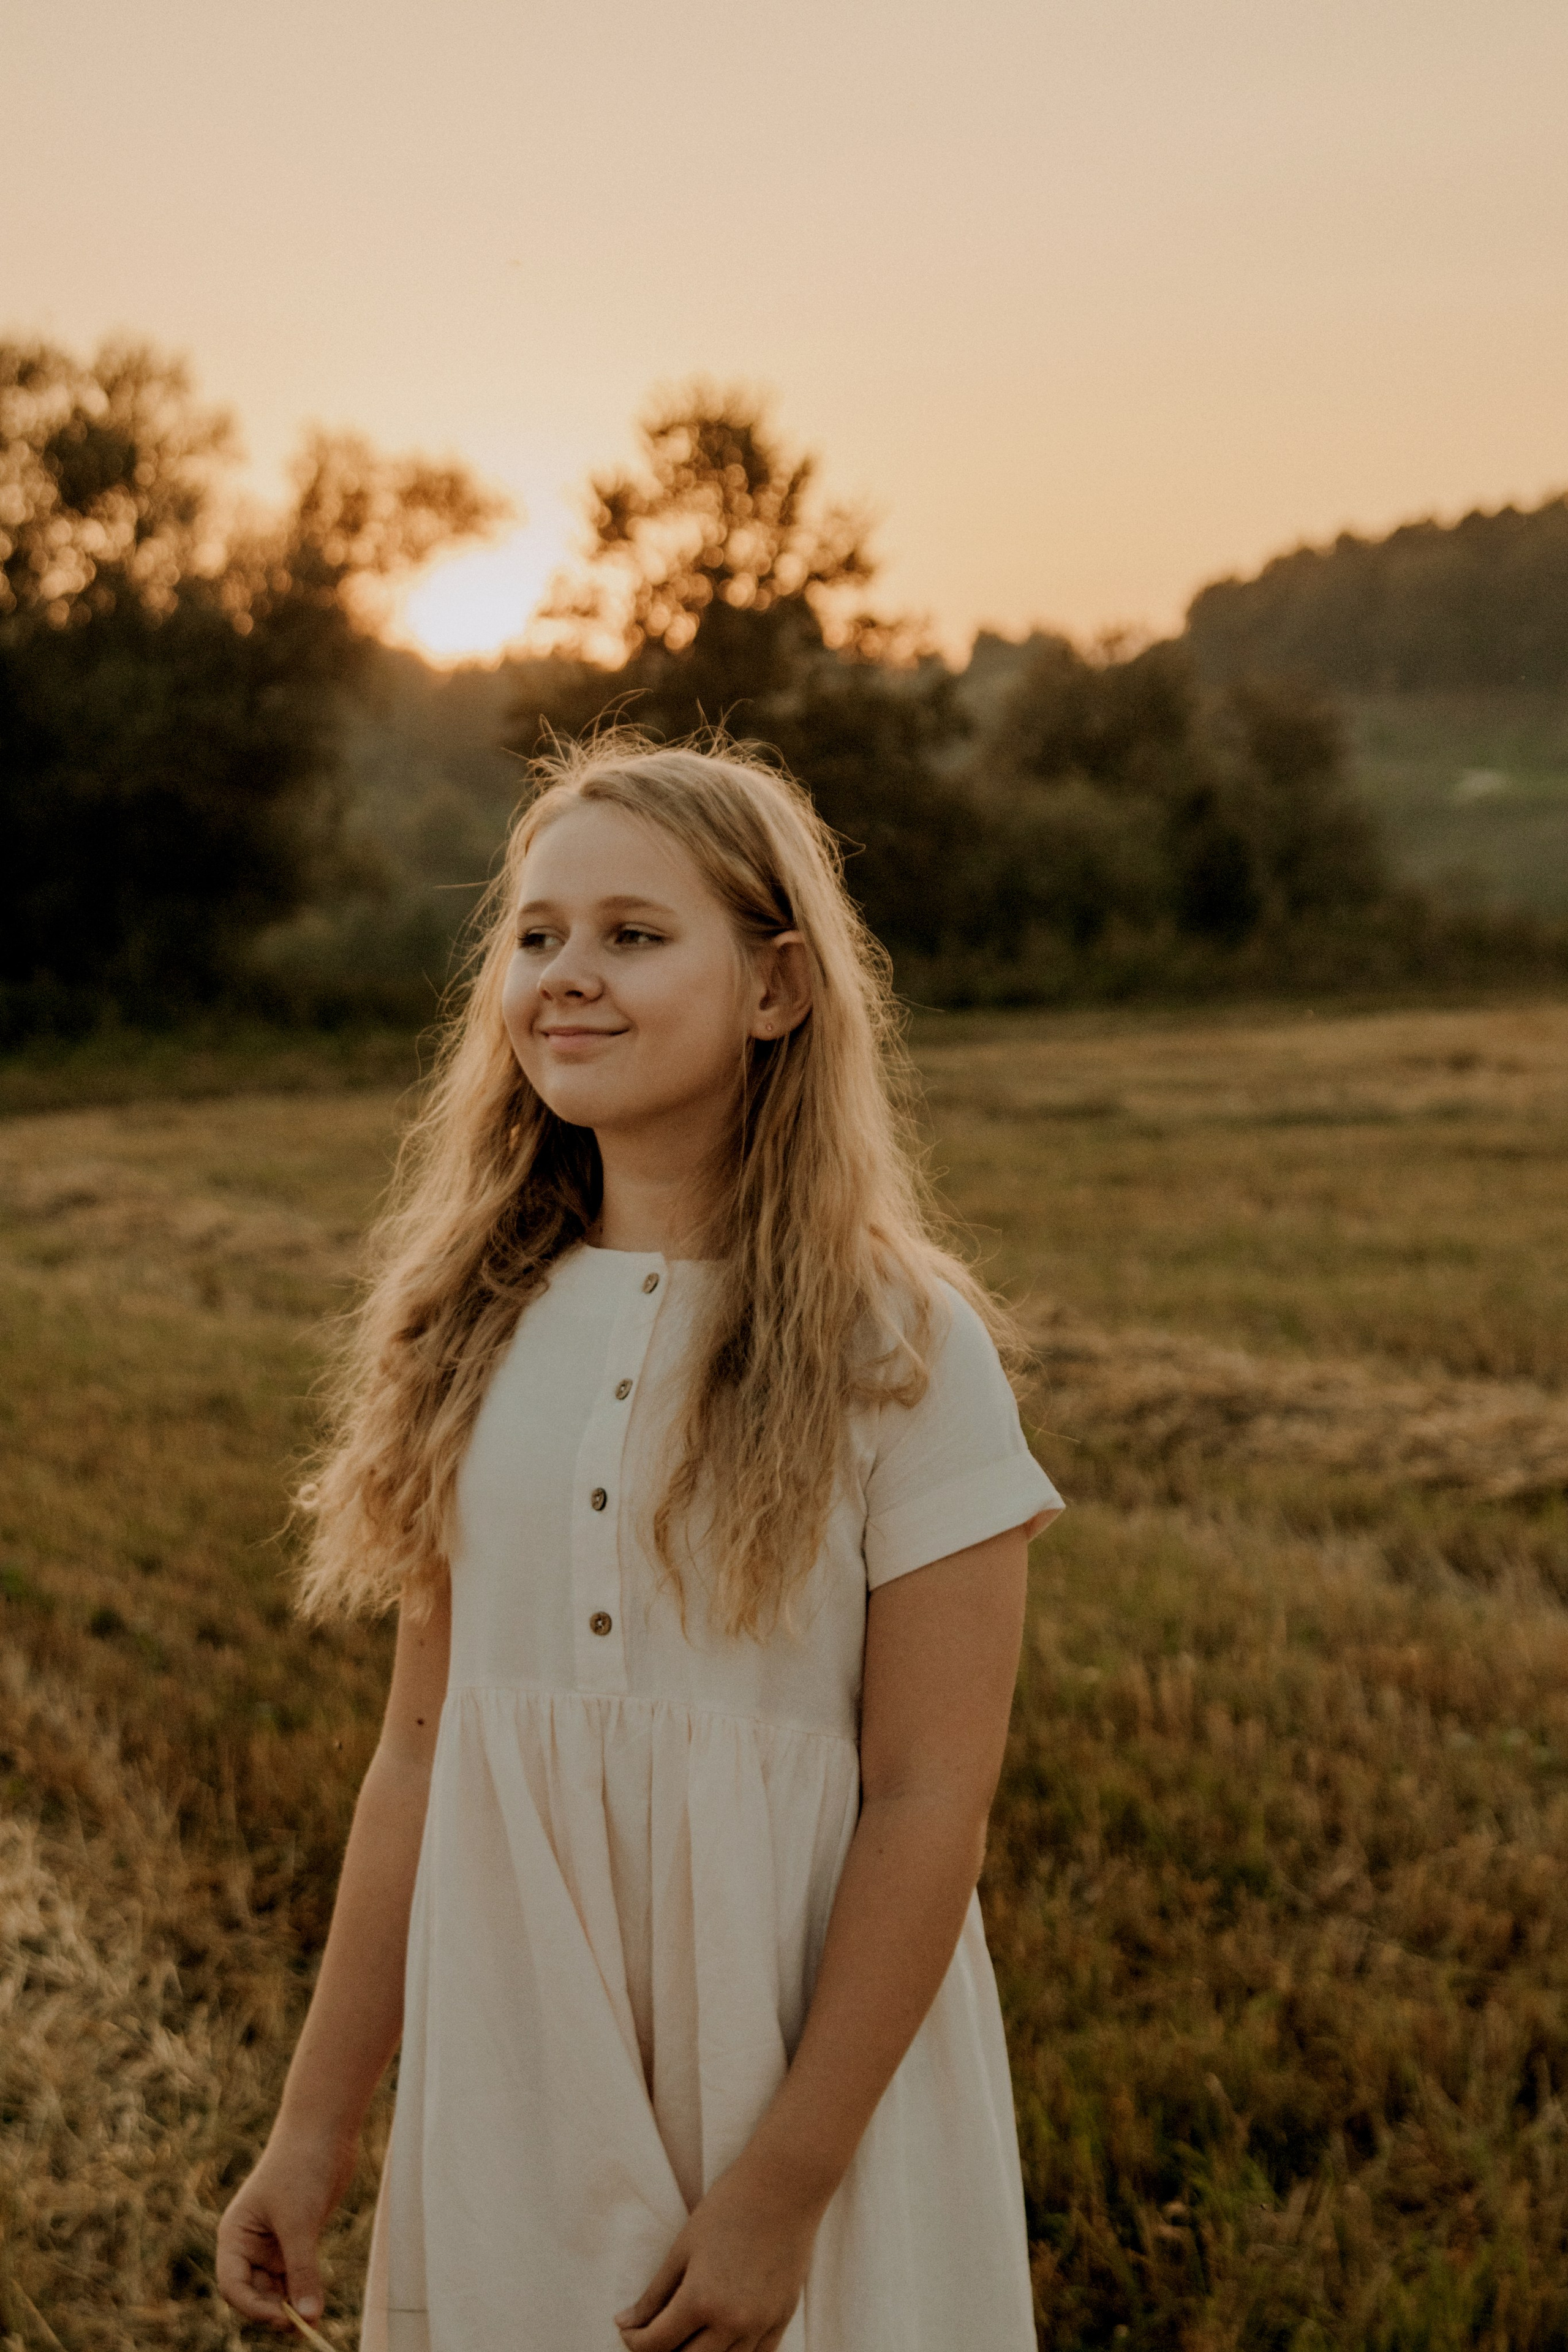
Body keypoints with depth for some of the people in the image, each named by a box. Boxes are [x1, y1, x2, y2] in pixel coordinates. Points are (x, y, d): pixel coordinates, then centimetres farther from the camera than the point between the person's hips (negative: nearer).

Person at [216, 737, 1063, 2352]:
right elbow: (421, 1751, 4)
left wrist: (784, 2183, -14)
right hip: (507, 2051, 4)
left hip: (798, 2052, -3)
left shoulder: (902, 1352, -12)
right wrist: (314, 2123, 4)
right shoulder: (473, 1326, 1)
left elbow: (929, 1798, -13)